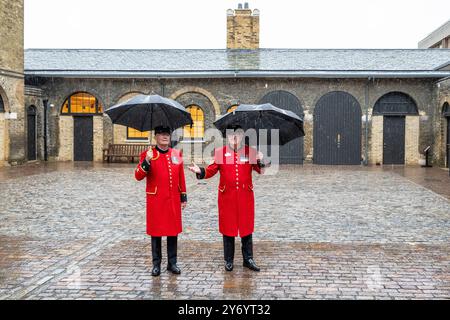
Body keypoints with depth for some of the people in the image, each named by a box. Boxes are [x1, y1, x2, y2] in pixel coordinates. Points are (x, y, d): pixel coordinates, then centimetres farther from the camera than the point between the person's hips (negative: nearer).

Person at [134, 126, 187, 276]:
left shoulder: (176, 154, 8)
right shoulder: (148, 154, -3)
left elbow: (181, 177, 12)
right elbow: (138, 176, -12)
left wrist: (183, 197, 10)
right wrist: (146, 162, -27)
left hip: (173, 200, 3)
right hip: (156, 200, -3)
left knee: (173, 231, 8)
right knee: (156, 232, 4)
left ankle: (172, 263, 19)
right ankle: (156, 264, 16)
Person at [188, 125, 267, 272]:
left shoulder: (250, 151, 3)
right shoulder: (220, 152, 1)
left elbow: (260, 170, -2)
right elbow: (212, 170, 1)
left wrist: (260, 161, -23)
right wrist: (200, 171, -18)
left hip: (245, 196, 1)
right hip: (227, 197, -1)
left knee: (247, 228, 8)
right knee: (228, 228, 7)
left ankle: (248, 259, 20)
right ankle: (228, 260, 20)